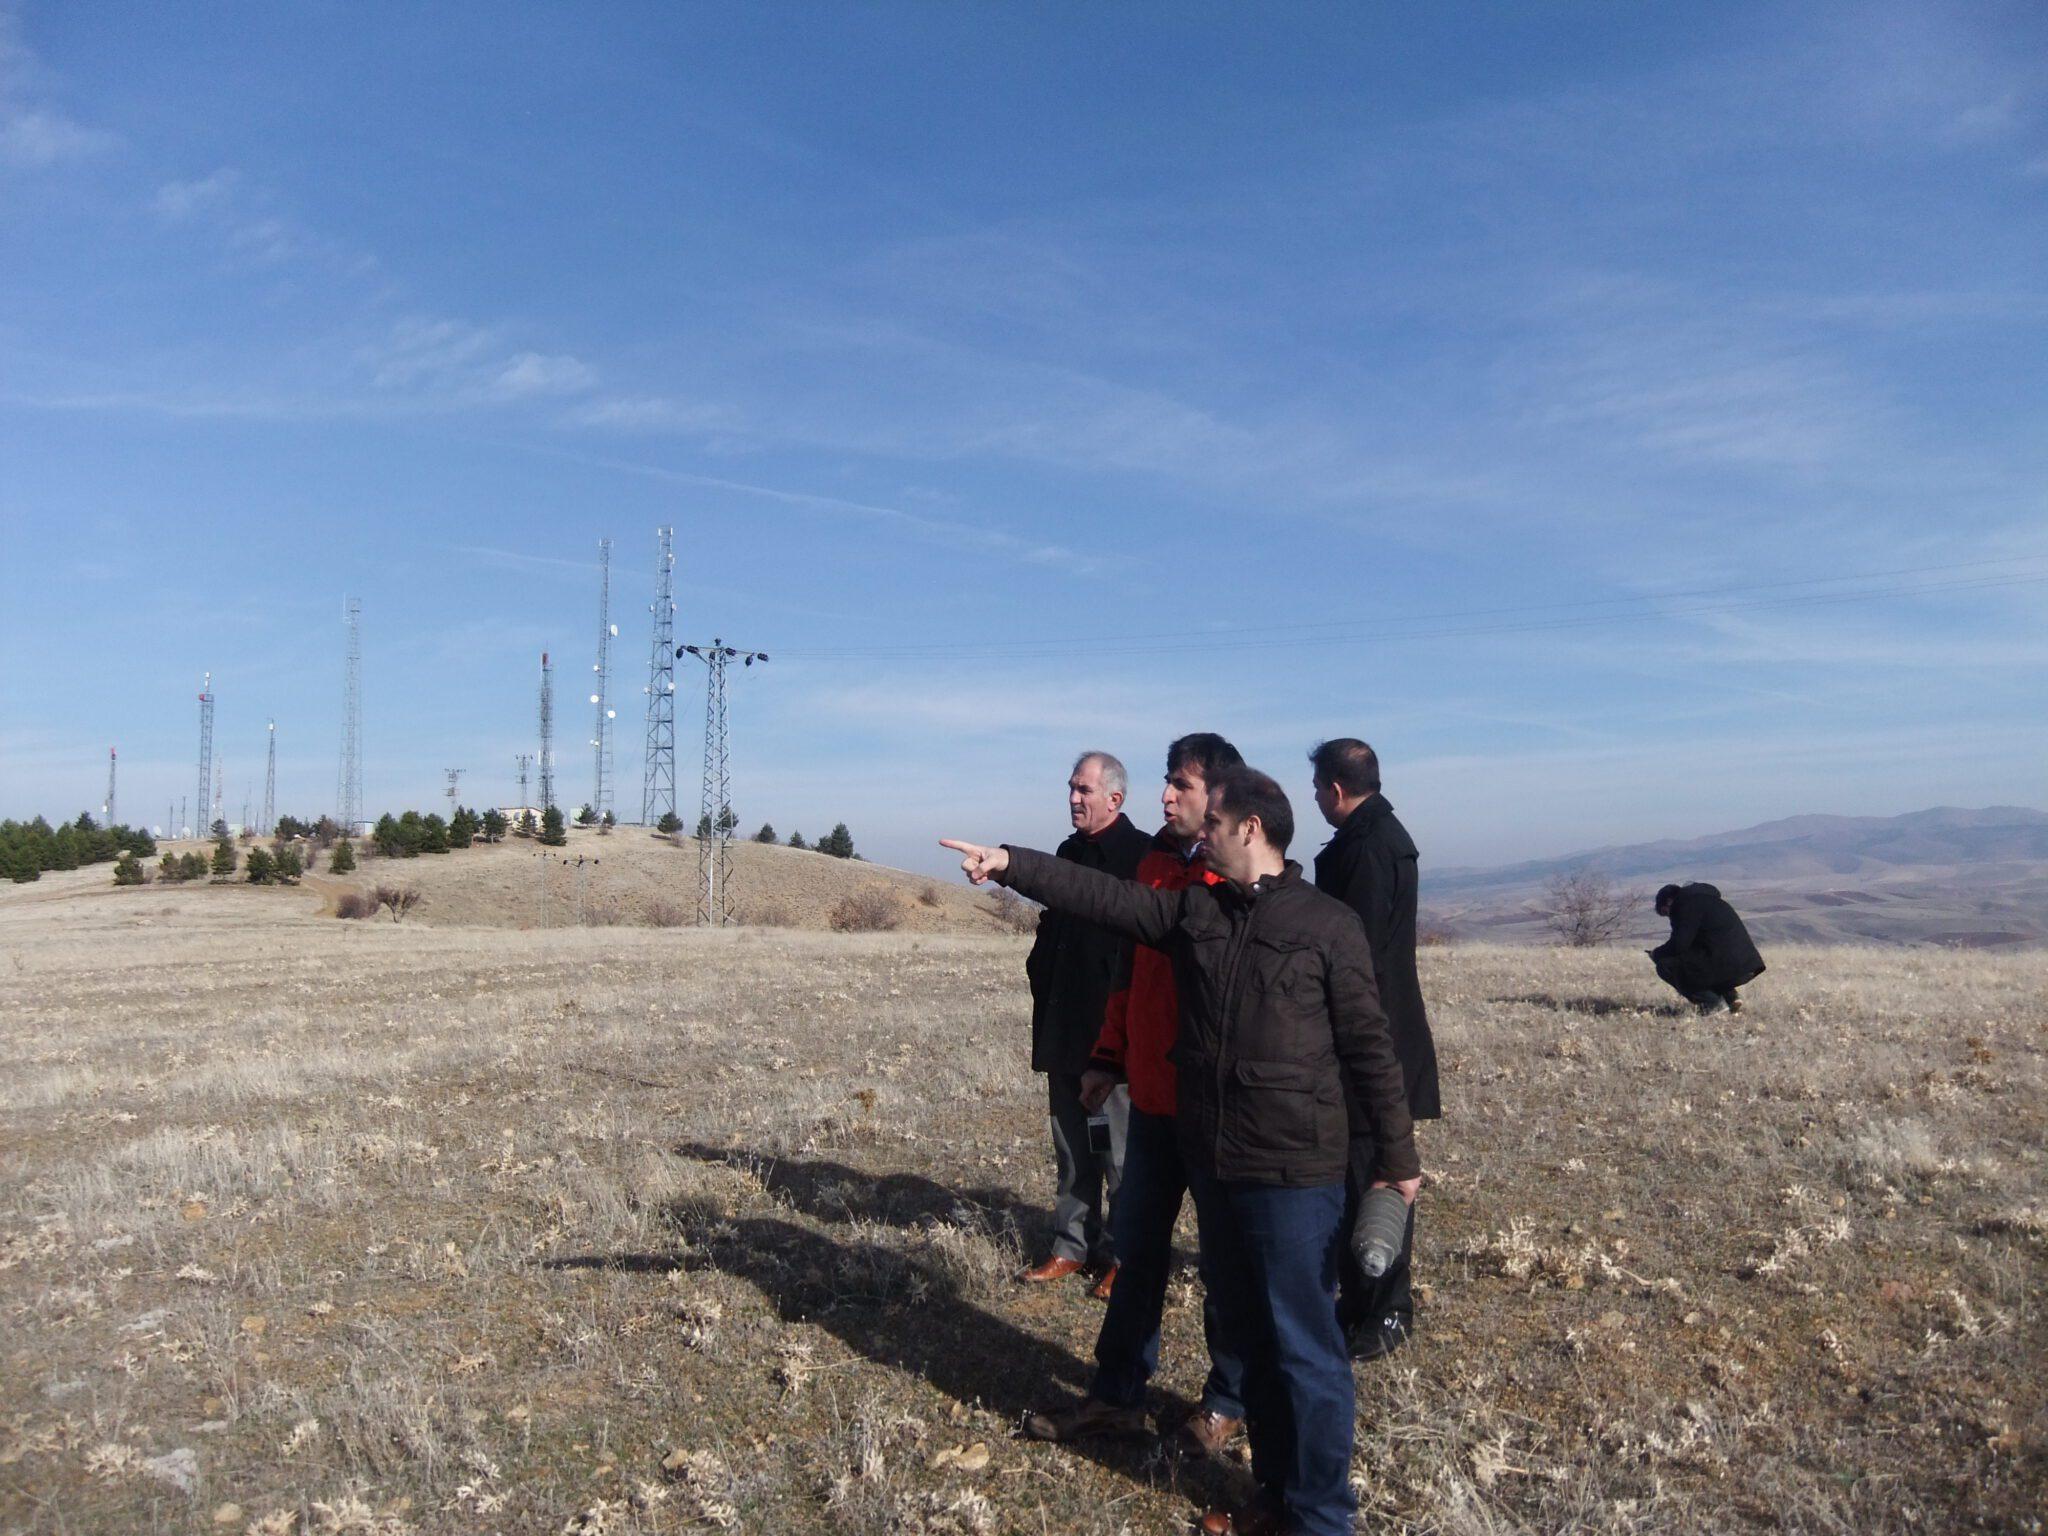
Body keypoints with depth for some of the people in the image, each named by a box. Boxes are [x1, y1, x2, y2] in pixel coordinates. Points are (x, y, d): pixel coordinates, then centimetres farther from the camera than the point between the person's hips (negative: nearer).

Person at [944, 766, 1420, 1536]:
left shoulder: (1328, 924, -9)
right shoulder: (1192, 908, 6)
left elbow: (1369, 1047, -6)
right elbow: (1102, 895, 3)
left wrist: (1396, 1156, -3)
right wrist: (1011, 864, -4)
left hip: (1294, 1173, -6)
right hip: (1211, 1160, 6)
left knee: (1305, 1347, 3)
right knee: (1247, 1335, 17)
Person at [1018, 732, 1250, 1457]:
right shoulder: (1155, 864, 7)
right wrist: (1110, 1060, 14)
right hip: (1153, 1095, 7)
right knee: (1138, 1249, 14)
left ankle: (1228, 1401, 27)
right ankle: (1116, 1395, 26)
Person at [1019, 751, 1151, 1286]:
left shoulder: (1143, 856, -11)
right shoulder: (1069, 852, 13)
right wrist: (1042, 992, 11)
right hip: (1065, 1032, 8)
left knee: (1120, 1151, 2)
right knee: (1071, 1149, 15)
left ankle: (1125, 1255, 14)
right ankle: (1072, 1246, 25)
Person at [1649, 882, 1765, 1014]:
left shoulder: (1686, 904, -6)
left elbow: (1678, 944, -14)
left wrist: (1656, 953, 4)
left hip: (1727, 966, -10)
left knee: (1665, 964, -8)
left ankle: (1713, 1003, -6)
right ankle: (1730, 997, 16)